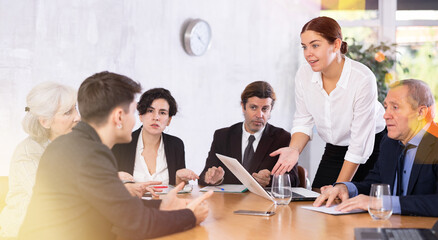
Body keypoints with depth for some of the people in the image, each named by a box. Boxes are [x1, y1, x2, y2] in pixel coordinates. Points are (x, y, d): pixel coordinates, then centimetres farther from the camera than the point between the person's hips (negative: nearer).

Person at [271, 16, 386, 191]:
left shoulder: (363, 78, -26)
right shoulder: (303, 75, -11)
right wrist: (294, 149, -22)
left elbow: (360, 141, -23)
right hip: (334, 150, 4)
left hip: (371, 150, -4)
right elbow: (303, 122, 0)